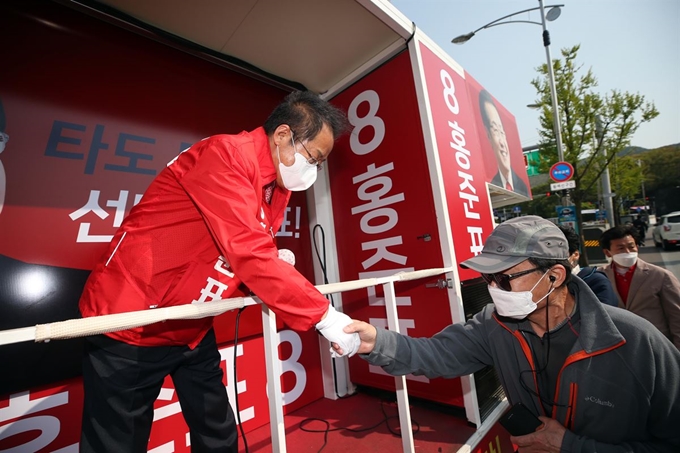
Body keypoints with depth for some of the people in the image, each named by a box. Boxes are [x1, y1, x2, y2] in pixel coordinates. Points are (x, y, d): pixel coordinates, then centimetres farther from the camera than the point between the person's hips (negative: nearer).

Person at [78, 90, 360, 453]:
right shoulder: (223, 155, -23)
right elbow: (249, 255, -34)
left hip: (193, 330, 8)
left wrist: (276, 270, -8)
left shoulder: (278, 186, 3)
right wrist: (323, 315, -28)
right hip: (128, 324, -7)